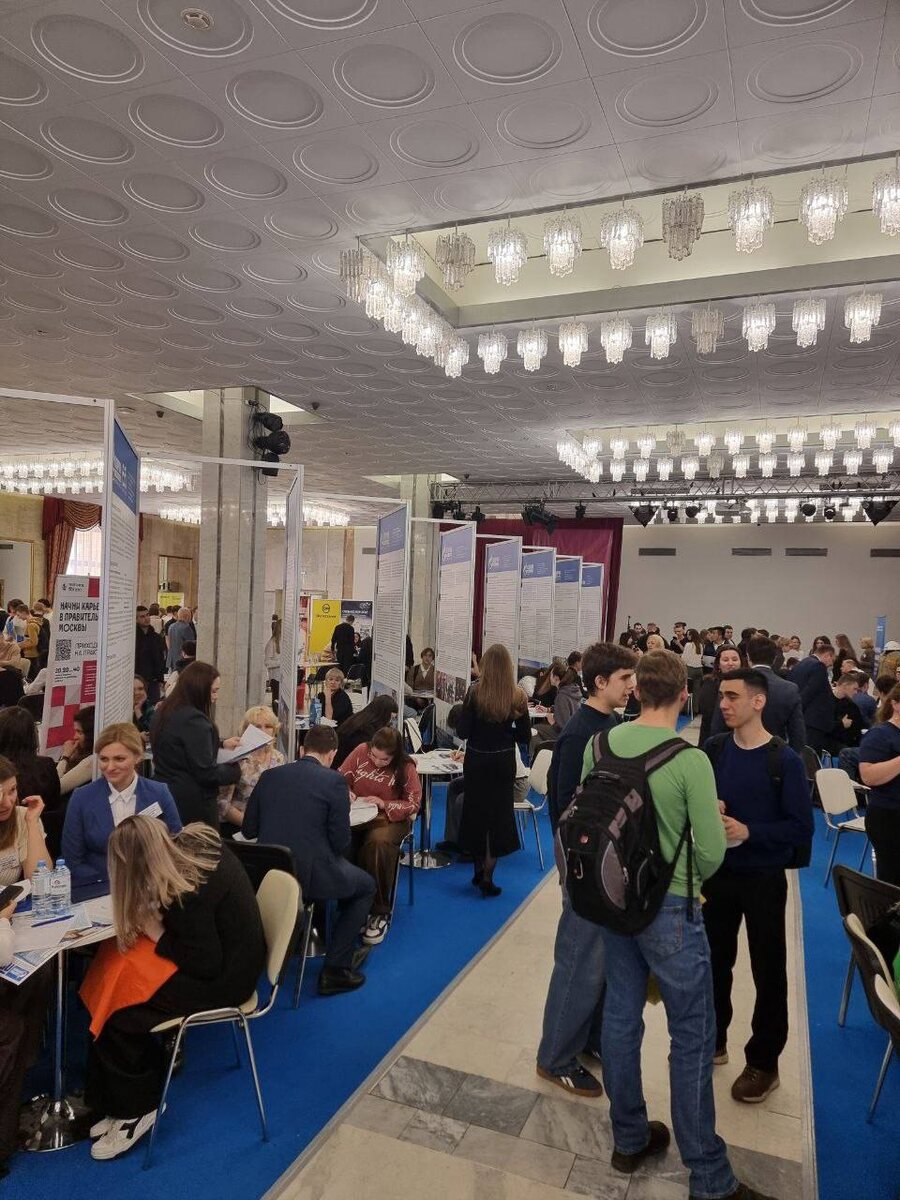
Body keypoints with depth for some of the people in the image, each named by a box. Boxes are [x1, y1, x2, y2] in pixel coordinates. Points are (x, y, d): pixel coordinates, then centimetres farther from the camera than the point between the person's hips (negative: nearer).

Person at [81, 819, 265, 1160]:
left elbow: (206, 965, -24)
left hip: (222, 977, -9)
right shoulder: (196, 843, -6)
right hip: (226, 953, 9)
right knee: (113, 975, 0)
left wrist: (155, 932, -14)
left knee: (119, 1014, -8)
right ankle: (121, 1102, 11)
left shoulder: (186, 893, -31)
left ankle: (137, 1109, 15)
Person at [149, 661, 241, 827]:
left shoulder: (163, 713, 7)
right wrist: (235, 769, -6)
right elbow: (207, 773, -21)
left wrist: (222, 744, 21)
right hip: (194, 805, -9)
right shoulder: (194, 720, -21)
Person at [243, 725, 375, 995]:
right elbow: (341, 841, -9)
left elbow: (249, 830, 9)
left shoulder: (269, 776, 4)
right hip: (312, 875, -6)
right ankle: (334, 969, 13)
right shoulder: (334, 780, -10)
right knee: (366, 886, 21)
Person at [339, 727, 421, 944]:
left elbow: (414, 803, -5)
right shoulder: (360, 752, 0)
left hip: (390, 818, -3)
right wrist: (346, 792, -12)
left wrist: (384, 804, -17)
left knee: (378, 843, -37)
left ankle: (380, 912, -20)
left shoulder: (405, 767, -6)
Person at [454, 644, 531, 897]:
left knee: (476, 812, 17)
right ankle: (487, 877, 13)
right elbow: (524, 736, -2)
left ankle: (479, 869, 30)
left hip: (477, 761, 0)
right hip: (504, 763, 0)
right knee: (499, 814, 11)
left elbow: (462, 731, -13)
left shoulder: (475, 693, -13)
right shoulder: (517, 697, -9)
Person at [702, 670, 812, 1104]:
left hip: (763, 879, -3)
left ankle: (763, 1061, 29)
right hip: (717, 872, 4)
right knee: (714, 960, 16)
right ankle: (713, 1040, 37)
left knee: (768, 971, 11)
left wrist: (749, 832, -25)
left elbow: (802, 827, -14)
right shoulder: (713, 749, -5)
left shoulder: (785, 760, -15)